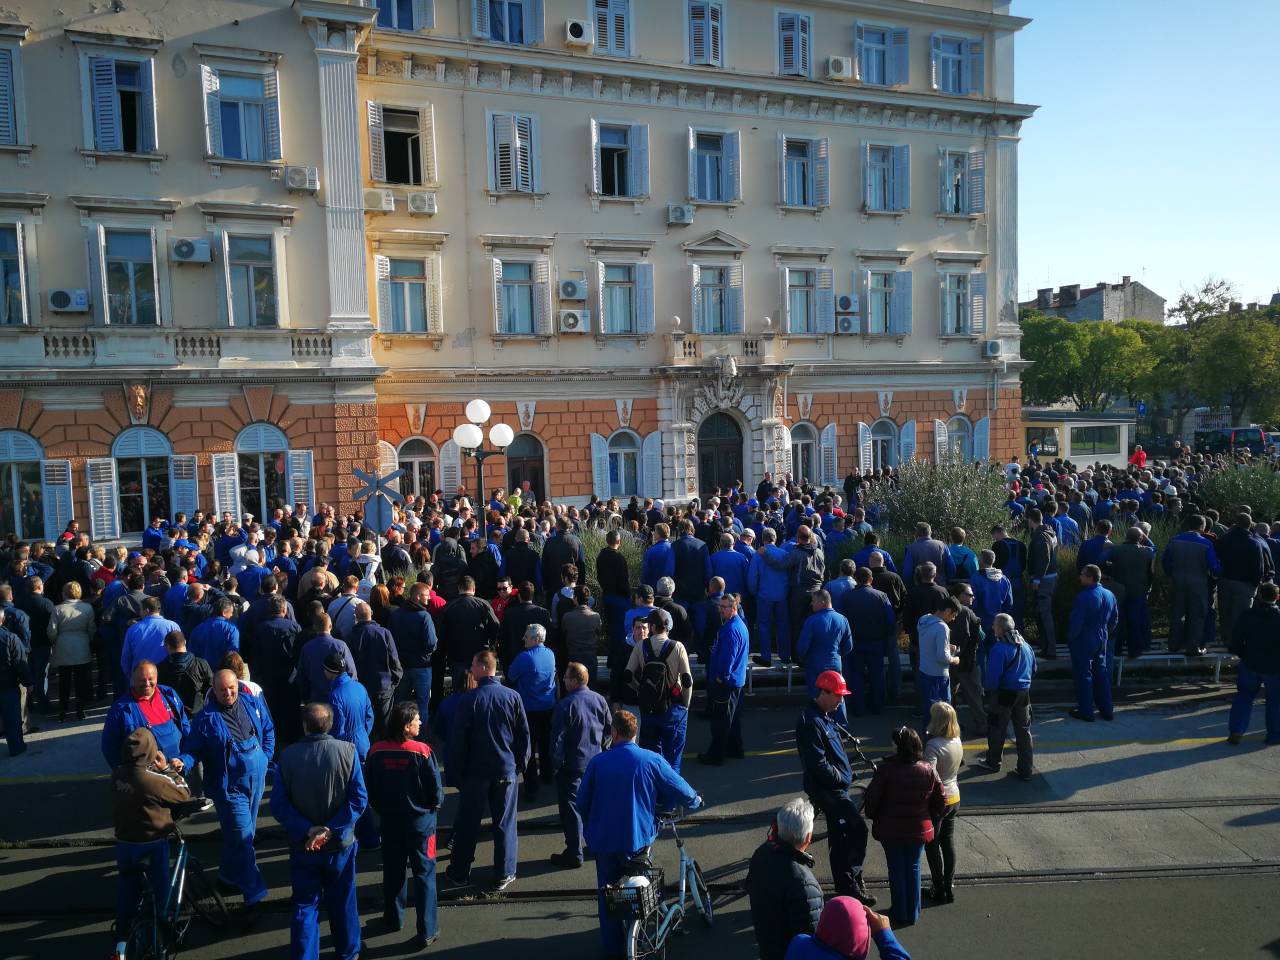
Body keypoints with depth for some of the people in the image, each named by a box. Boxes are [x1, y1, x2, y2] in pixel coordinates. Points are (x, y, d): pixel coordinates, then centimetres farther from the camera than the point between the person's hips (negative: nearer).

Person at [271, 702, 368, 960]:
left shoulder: (288, 756, -13)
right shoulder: (347, 751, -13)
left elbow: (278, 804, -13)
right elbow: (359, 799, -16)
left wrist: (307, 830, -13)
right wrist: (332, 830, -14)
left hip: (302, 845, 0)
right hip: (340, 843, 1)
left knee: (305, 906, 14)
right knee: (342, 902, 18)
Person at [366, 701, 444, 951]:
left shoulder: (376, 751, -11)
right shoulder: (421, 751, -21)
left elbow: (369, 789, -2)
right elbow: (436, 789, -15)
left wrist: (381, 809, 15)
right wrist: (434, 805, 6)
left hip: (389, 820, 4)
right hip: (420, 820, -3)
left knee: (393, 870, 22)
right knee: (424, 873, 8)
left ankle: (394, 918, 39)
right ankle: (427, 930, 12)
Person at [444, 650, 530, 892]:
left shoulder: (468, 700, -14)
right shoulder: (513, 697, -7)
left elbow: (457, 736, -9)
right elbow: (524, 733, -1)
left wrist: (458, 765, 4)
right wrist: (522, 762, 11)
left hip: (475, 770, -1)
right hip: (506, 769, 1)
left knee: (468, 822, 13)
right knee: (504, 822, 10)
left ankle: (459, 872, 25)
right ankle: (504, 875, 16)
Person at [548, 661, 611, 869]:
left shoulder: (565, 705, -20)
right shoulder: (600, 700, -2)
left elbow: (558, 738, -17)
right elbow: (609, 729, 8)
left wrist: (556, 763, -6)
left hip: (572, 765, -6)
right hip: (595, 762, 6)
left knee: (571, 808, 4)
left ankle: (574, 855, 10)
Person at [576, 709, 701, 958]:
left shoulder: (598, 762, -9)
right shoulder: (651, 760, -12)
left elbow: (582, 802, -1)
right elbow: (680, 790, -6)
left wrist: (591, 828, 18)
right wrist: (695, 800, 17)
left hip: (604, 840, 0)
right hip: (638, 838, 0)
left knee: (607, 893, 18)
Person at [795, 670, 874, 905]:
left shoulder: (825, 716, 11)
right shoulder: (811, 722, -22)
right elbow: (817, 763, -25)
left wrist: (845, 774, 11)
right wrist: (842, 778, -14)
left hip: (834, 788, 10)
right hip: (827, 789, -10)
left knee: (839, 837, 16)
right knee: (858, 830, -11)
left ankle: (844, 884, 26)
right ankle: (850, 882, -1)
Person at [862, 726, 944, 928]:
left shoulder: (886, 769, -23)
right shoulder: (929, 771, -11)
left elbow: (872, 799, -15)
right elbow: (939, 802, 0)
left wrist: (872, 817, 5)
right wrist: (931, 820, 18)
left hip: (890, 830, -3)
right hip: (919, 829, 3)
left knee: (896, 869, 15)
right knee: (913, 868, 20)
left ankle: (900, 913, 27)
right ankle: (913, 913, 30)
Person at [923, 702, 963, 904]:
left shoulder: (933, 745, -26)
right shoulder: (957, 742, -3)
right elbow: (959, 765, 9)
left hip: (937, 799, -7)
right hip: (954, 798, 7)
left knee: (932, 845, 9)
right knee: (948, 842, 18)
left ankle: (940, 890, 17)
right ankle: (949, 887, 26)